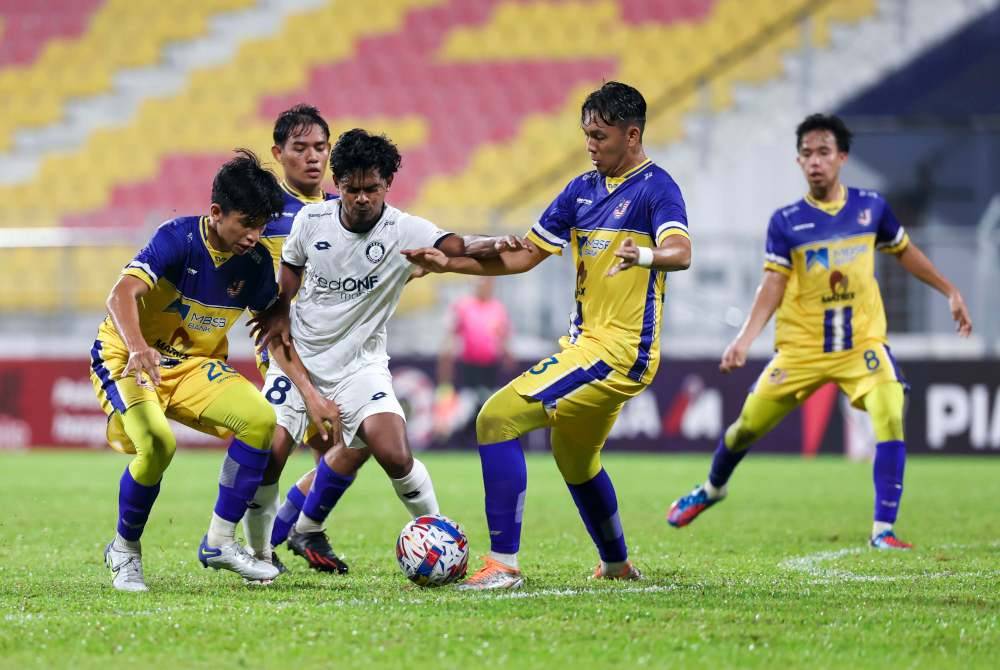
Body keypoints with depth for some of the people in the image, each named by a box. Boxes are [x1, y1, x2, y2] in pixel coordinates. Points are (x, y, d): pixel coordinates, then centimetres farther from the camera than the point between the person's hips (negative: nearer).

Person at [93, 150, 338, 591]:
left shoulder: (255, 263, -5)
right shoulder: (180, 237, -21)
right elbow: (122, 295, -33)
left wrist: (310, 395, -4)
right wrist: (138, 348, -52)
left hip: (194, 365, 5)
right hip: (125, 358, -5)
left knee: (261, 418, -19)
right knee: (157, 444, -31)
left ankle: (219, 541, -6)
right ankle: (124, 551, -5)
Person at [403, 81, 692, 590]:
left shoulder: (656, 188, -11)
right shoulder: (583, 189, 12)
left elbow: (681, 253, -28)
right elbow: (526, 256, 15)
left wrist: (646, 255, -51)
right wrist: (451, 264, 5)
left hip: (618, 351, -9)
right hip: (585, 343, 9)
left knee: (498, 418, -18)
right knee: (576, 462, 26)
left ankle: (503, 565, -18)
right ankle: (617, 565, 49)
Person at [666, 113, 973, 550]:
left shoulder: (871, 207, 1)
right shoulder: (785, 221, -4)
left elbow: (903, 251, 18)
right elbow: (773, 284, -8)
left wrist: (950, 292, 19)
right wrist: (745, 338, -21)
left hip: (863, 342, 0)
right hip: (801, 348, 0)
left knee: (890, 417, -23)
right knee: (748, 426, 7)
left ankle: (883, 530, -17)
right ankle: (711, 489, 40)